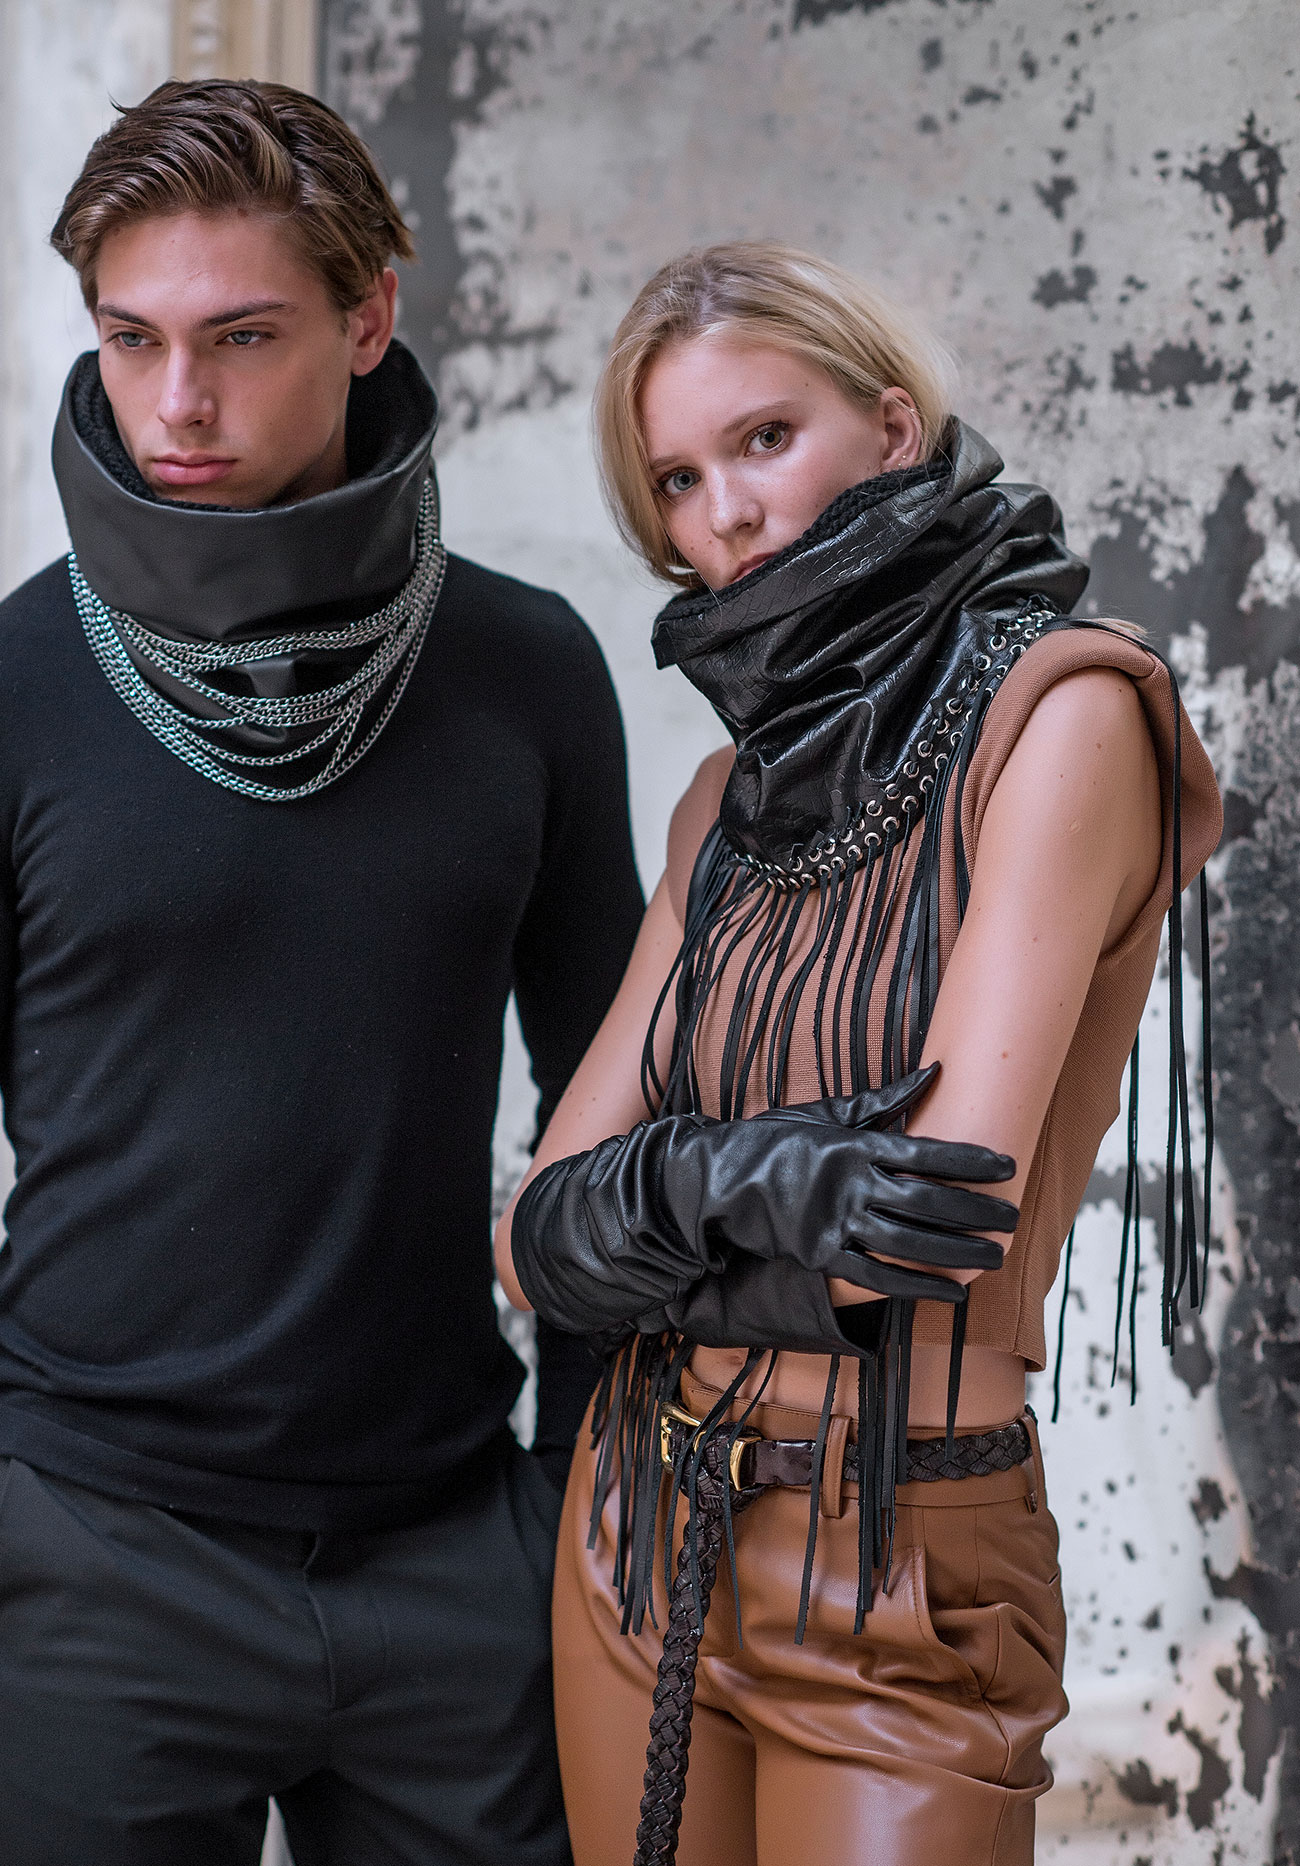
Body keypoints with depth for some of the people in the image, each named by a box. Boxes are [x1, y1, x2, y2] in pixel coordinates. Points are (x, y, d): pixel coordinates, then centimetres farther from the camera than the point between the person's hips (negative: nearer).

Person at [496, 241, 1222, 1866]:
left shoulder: (1061, 714, -11)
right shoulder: (733, 797, 8)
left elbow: (954, 1205, -20)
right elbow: (534, 1239, 2)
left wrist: (630, 1219, -7)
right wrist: (719, 1178, -18)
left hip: (899, 1587, -6)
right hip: (638, 1536, 6)